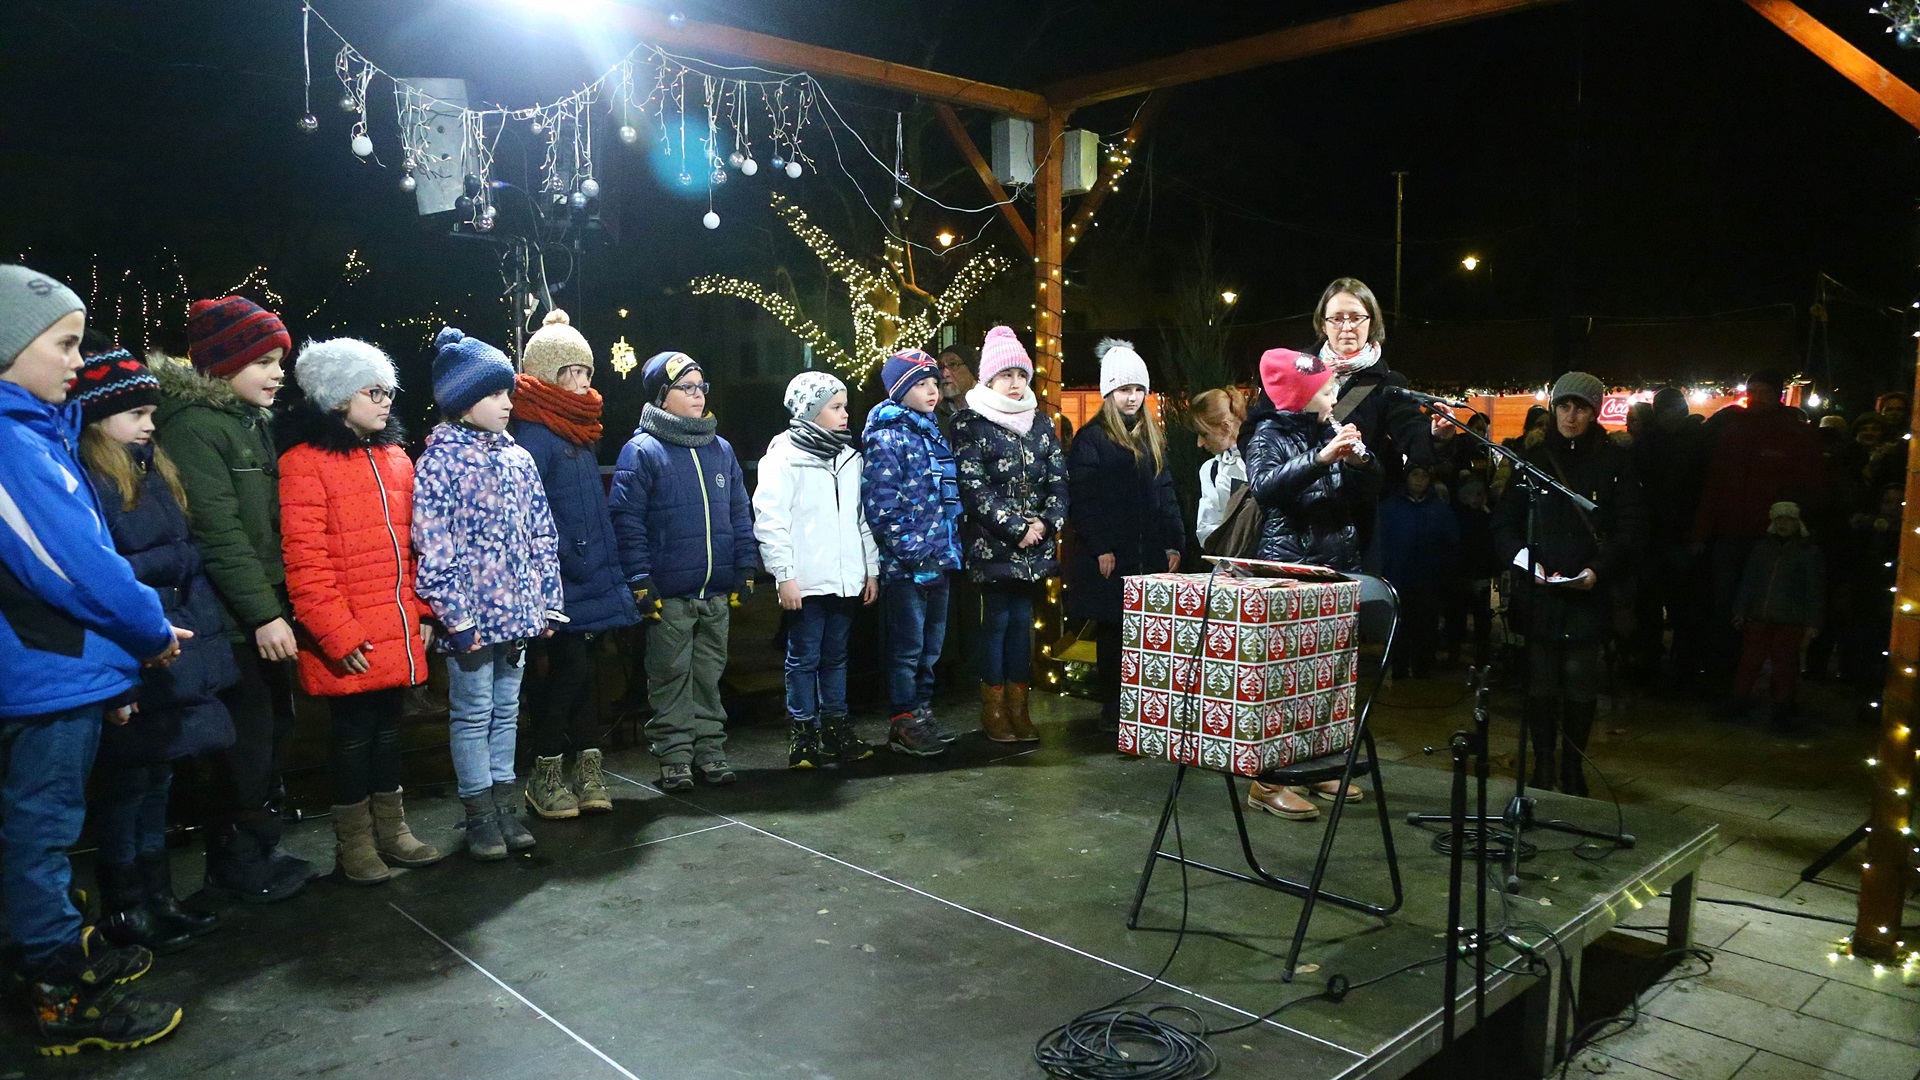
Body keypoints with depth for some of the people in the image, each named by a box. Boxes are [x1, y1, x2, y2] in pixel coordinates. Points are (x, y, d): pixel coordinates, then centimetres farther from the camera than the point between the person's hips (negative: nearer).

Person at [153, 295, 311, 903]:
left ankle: (262, 847, 28)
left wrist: (283, 606, 15)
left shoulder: (255, 422, 14)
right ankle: (235, 863, 15)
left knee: (274, 728, 14)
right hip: (233, 619, -9)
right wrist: (264, 614, -21)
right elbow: (219, 533, -20)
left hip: (268, 610, 9)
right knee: (248, 737, -1)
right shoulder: (194, 425, -14)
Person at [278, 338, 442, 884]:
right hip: (351, 643, -6)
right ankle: (354, 843, 20)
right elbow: (304, 561, -14)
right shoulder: (305, 463, -10)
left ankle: (391, 829, 29)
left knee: (388, 726, 16)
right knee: (353, 731, 6)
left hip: (400, 633, 6)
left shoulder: (395, 458, 12)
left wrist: (424, 611, 10)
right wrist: (338, 634, -17)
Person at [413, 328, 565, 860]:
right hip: (472, 617, -5)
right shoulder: (440, 461, -8)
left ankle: (503, 804, 24)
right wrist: (458, 617, -15)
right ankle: (479, 813, 16)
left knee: (507, 710, 13)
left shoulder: (517, 458, 9)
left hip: (517, 614, 6)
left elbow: (543, 536, 11)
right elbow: (434, 548, -12)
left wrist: (548, 602, 7)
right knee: (473, 714, 5)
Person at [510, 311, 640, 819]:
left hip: (596, 581, 8)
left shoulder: (580, 432, 16)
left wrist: (611, 566, 15)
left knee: (588, 668, 11)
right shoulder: (532, 435, -12)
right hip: (563, 585, -8)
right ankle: (546, 774, 10)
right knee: (571, 667, -5)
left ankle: (587, 767, 19)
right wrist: (570, 561, -17)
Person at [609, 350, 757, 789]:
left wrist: (745, 568, 8)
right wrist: (640, 581, -14)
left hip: (717, 593, 5)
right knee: (672, 678, 4)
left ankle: (710, 750, 23)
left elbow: (740, 513, 15)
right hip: (668, 595, -5)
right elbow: (627, 521, -10)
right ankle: (674, 757, 14)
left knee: (709, 675, 13)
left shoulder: (720, 450, 12)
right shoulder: (641, 451, -6)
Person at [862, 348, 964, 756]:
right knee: (907, 645, -1)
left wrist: (950, 546, 15)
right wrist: (910, 550, -18)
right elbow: (881, 504, -17)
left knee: (931, 645, 14)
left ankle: (922, 714, 25)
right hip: (905, 566, -8)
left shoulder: (933, 435, 16)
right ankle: (903, 724, 10)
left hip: (938, 561, 8)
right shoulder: (887, 437, -10)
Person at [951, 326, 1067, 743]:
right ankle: (993, 709, 10)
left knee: (1023, 620, 7)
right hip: (992, 544, -5)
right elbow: (974, 488, -11)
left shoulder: (1040, 423, 13)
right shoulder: (970, 424, -4)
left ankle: (1018, 707, 15)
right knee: (997, 621, -1)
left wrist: (1046, 523, -7)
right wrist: (1016, 528, -14)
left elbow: (1058, 480, 10)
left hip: (1035, 545, 5)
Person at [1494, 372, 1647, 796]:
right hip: (1538, 594, 1)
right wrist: (1524, 559, -9)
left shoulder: (1614, 463, 4)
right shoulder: (1534, 459, 8)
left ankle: (1573, 768, 16)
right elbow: (1504, 519, 8)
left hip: (1589, 596, -1)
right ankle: (1543, 766, 13)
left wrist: (1599, 570, -13)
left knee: (1581, 687, 2)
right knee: (1540, 686, 2)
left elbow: (1632, 530, 2)